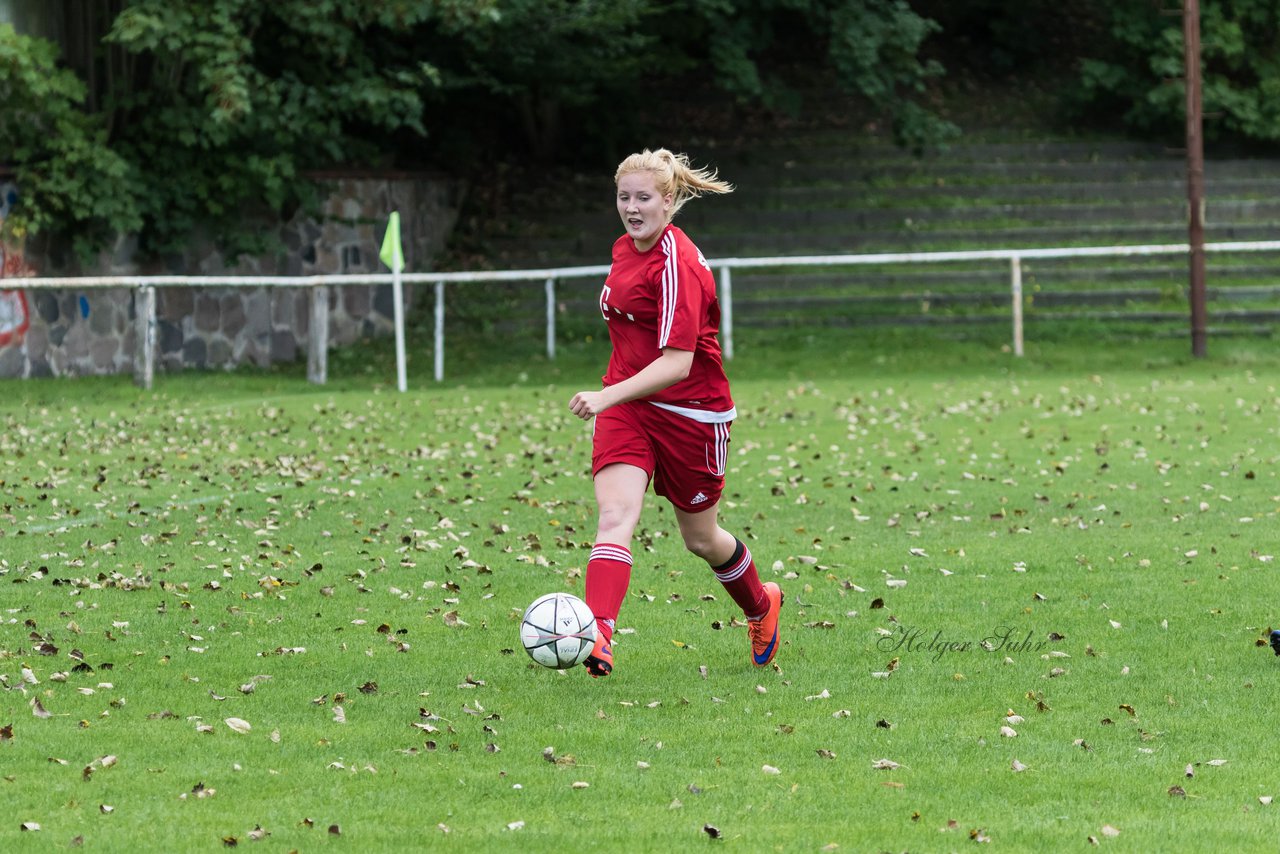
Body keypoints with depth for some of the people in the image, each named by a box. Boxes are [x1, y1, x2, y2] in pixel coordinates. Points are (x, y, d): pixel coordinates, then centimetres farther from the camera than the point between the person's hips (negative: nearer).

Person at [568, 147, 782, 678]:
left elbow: (677, 362, -28)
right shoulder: (625, 249, 5)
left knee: (701, 540, 13)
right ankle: (598, 636, -35)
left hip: (689, 411, -6)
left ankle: (762, 606, 43)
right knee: (615, 514, -19)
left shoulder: (677, 265, -21)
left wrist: (608, 396, -38)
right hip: (625, 407, 6)